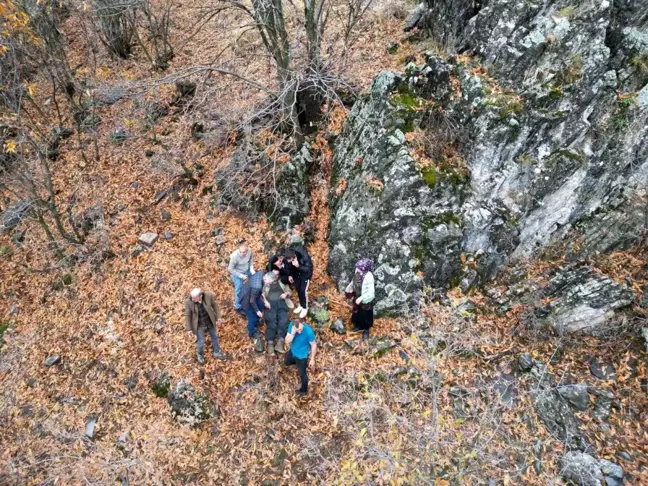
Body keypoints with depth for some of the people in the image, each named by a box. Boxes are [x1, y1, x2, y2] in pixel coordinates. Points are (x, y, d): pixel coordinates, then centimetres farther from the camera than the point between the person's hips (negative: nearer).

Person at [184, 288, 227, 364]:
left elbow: (214, 305, -6)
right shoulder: (188, 301, -28)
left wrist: (218, 316, 2)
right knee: (201, 342, 10)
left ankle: (216, 352, 47)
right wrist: (189, 328, -9)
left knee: (214, 337, 21)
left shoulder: (208, 296, -25)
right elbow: (187, 315, -15)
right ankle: (199, 354, 43)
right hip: (199, 324, -2)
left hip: (210, 322, 3)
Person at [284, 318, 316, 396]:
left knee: (302, 374, 17)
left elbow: (314, 345, -21)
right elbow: (287, 342, -21)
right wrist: (292, 334, -40)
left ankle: (304, 390, 45)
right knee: (286, 363, 31)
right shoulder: (291, 325, -25)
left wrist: (312, 359, -12)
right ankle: (298, 364, 56)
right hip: (292, 351, 5)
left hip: (302, 355, -5)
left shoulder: (309, 331, -37)